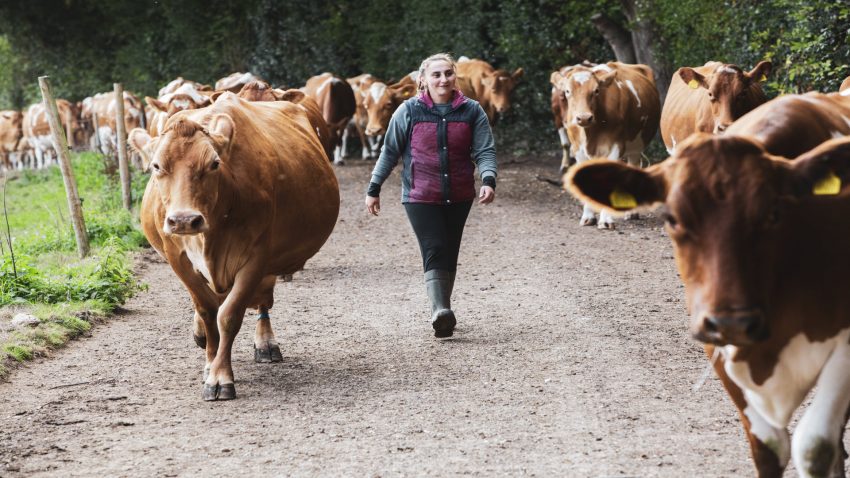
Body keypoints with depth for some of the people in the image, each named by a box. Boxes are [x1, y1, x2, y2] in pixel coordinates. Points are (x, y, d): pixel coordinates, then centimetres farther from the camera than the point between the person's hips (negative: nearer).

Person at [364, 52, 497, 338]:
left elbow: (484, 151, -2)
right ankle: (440, 311, -27)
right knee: (434, 251, -17)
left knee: (449, 254, 10)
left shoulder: (472, 111, 1)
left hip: (459, 197, 3)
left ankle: (442, 310, 23)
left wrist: (488, 181, -20)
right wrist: (373, 189, 6)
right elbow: (390, 152, 4)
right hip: (421, 196, -3)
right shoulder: (409, 111, -3)